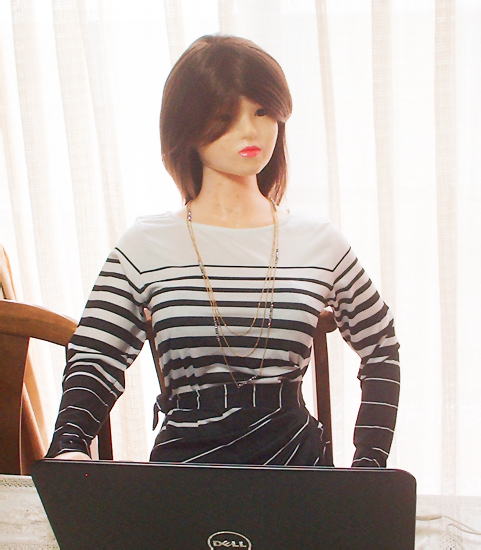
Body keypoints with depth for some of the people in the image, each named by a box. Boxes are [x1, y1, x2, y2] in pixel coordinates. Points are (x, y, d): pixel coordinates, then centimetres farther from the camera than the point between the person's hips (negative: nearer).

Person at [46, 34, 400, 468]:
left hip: (298, 463, 1)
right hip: (183, 457, -1)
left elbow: (382, 349, 16)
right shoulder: (145, 247, 1)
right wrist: (69, 445, -17)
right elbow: (94, 359, 3)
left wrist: (368, 464, 6)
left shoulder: (321, 244, 5)